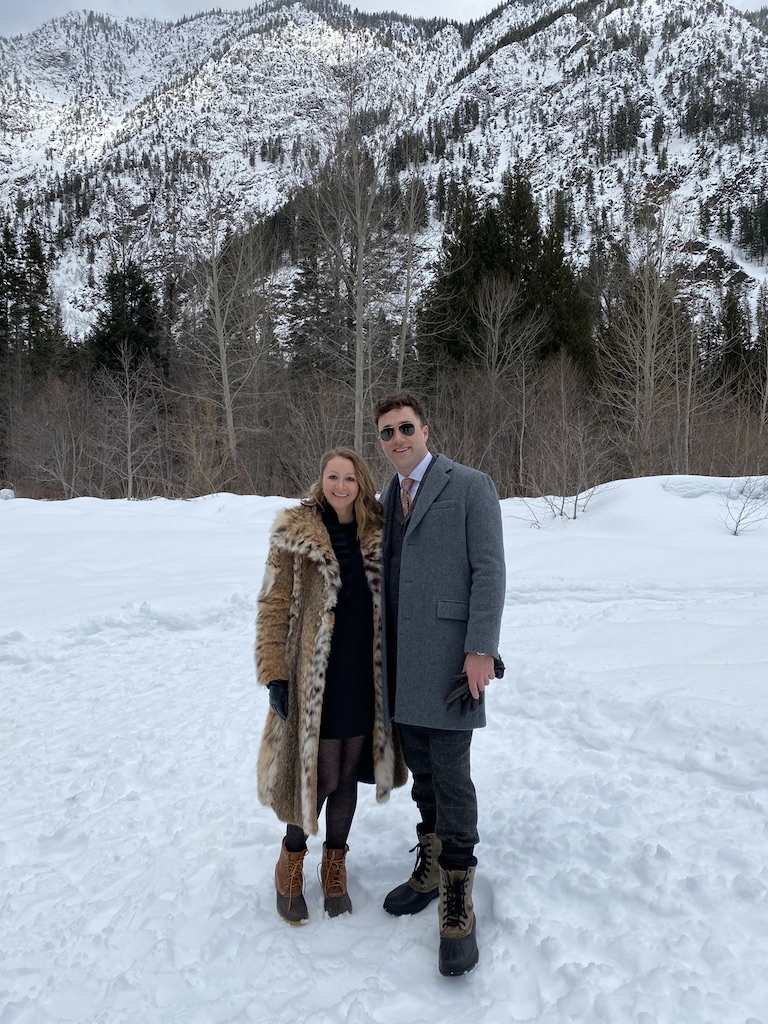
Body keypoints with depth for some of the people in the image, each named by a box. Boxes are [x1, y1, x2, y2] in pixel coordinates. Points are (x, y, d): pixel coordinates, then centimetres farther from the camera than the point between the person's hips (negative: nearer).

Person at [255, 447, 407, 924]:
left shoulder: (377, 534, 3)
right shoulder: (294, 533, -7)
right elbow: (273, 607, -7)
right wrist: (274, 675, -11)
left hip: (363, 680, 4)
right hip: (311, 680, -3)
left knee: (347, 773, 14)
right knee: (313, 771, 3)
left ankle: (335, 862, 35)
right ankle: (293, 858, 31)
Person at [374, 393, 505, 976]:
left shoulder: (471, 486, -6)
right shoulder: (388, 498, 14)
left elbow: (490, 570, -11)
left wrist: (481, 649, -17)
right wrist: (384, 651, 16)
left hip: (448, 658, -6)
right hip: (401, 663, 7)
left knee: (451, 777, -3)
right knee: (421, 770, 16)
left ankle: (457, 911, 9)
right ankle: (430, 869, 34)